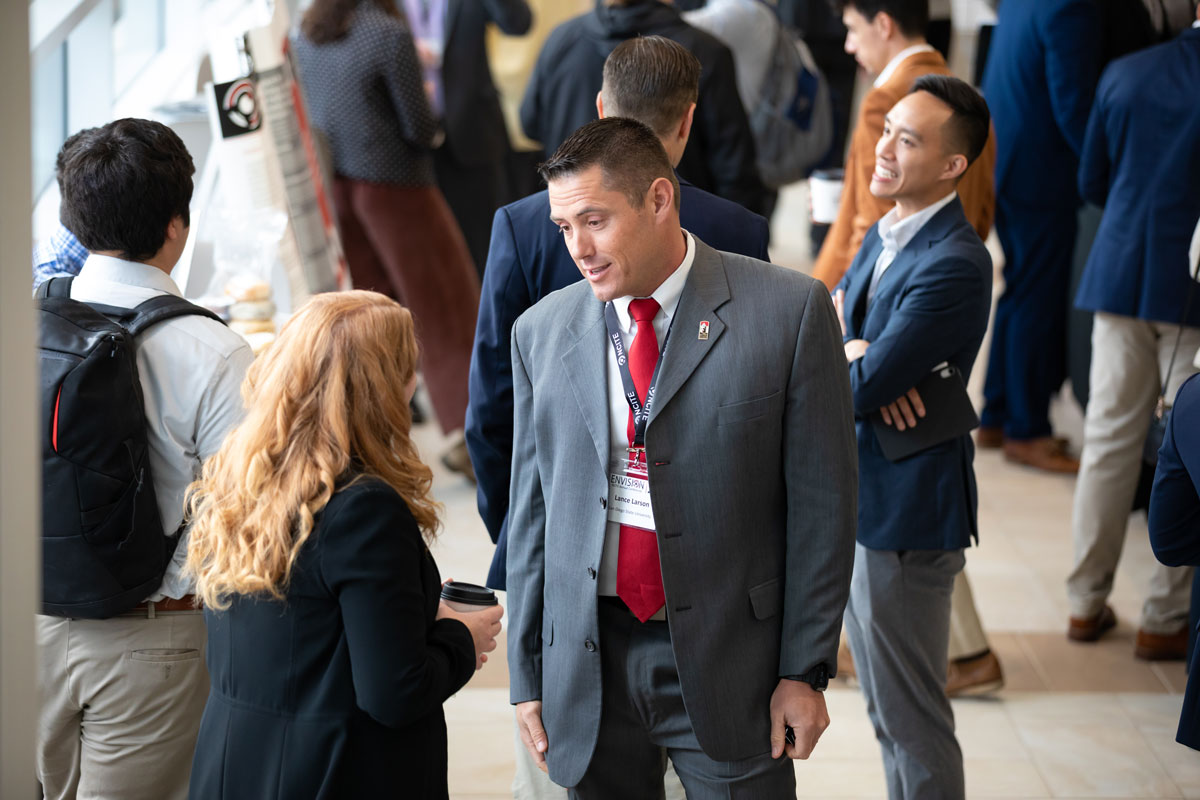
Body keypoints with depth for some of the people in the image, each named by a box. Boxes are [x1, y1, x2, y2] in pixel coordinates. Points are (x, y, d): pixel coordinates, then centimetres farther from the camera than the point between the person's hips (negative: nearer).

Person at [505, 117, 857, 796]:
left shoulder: (790, 311, -6)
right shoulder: (541, 332, 5)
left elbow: (822, 502, -5)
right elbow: (531, 509, 8)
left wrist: (806, 669, -6)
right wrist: (527, 676, 7)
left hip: (726, 660, -3)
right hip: (587, 663, 3)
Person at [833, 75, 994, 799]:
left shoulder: (955, 265, -24)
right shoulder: (884, 237, 8)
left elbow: (857, 390, -27)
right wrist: (856, 351, -14)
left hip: (904, 515, -9)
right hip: (857, 502, 9)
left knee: (911, 717, 2)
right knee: (885, 710, 22)